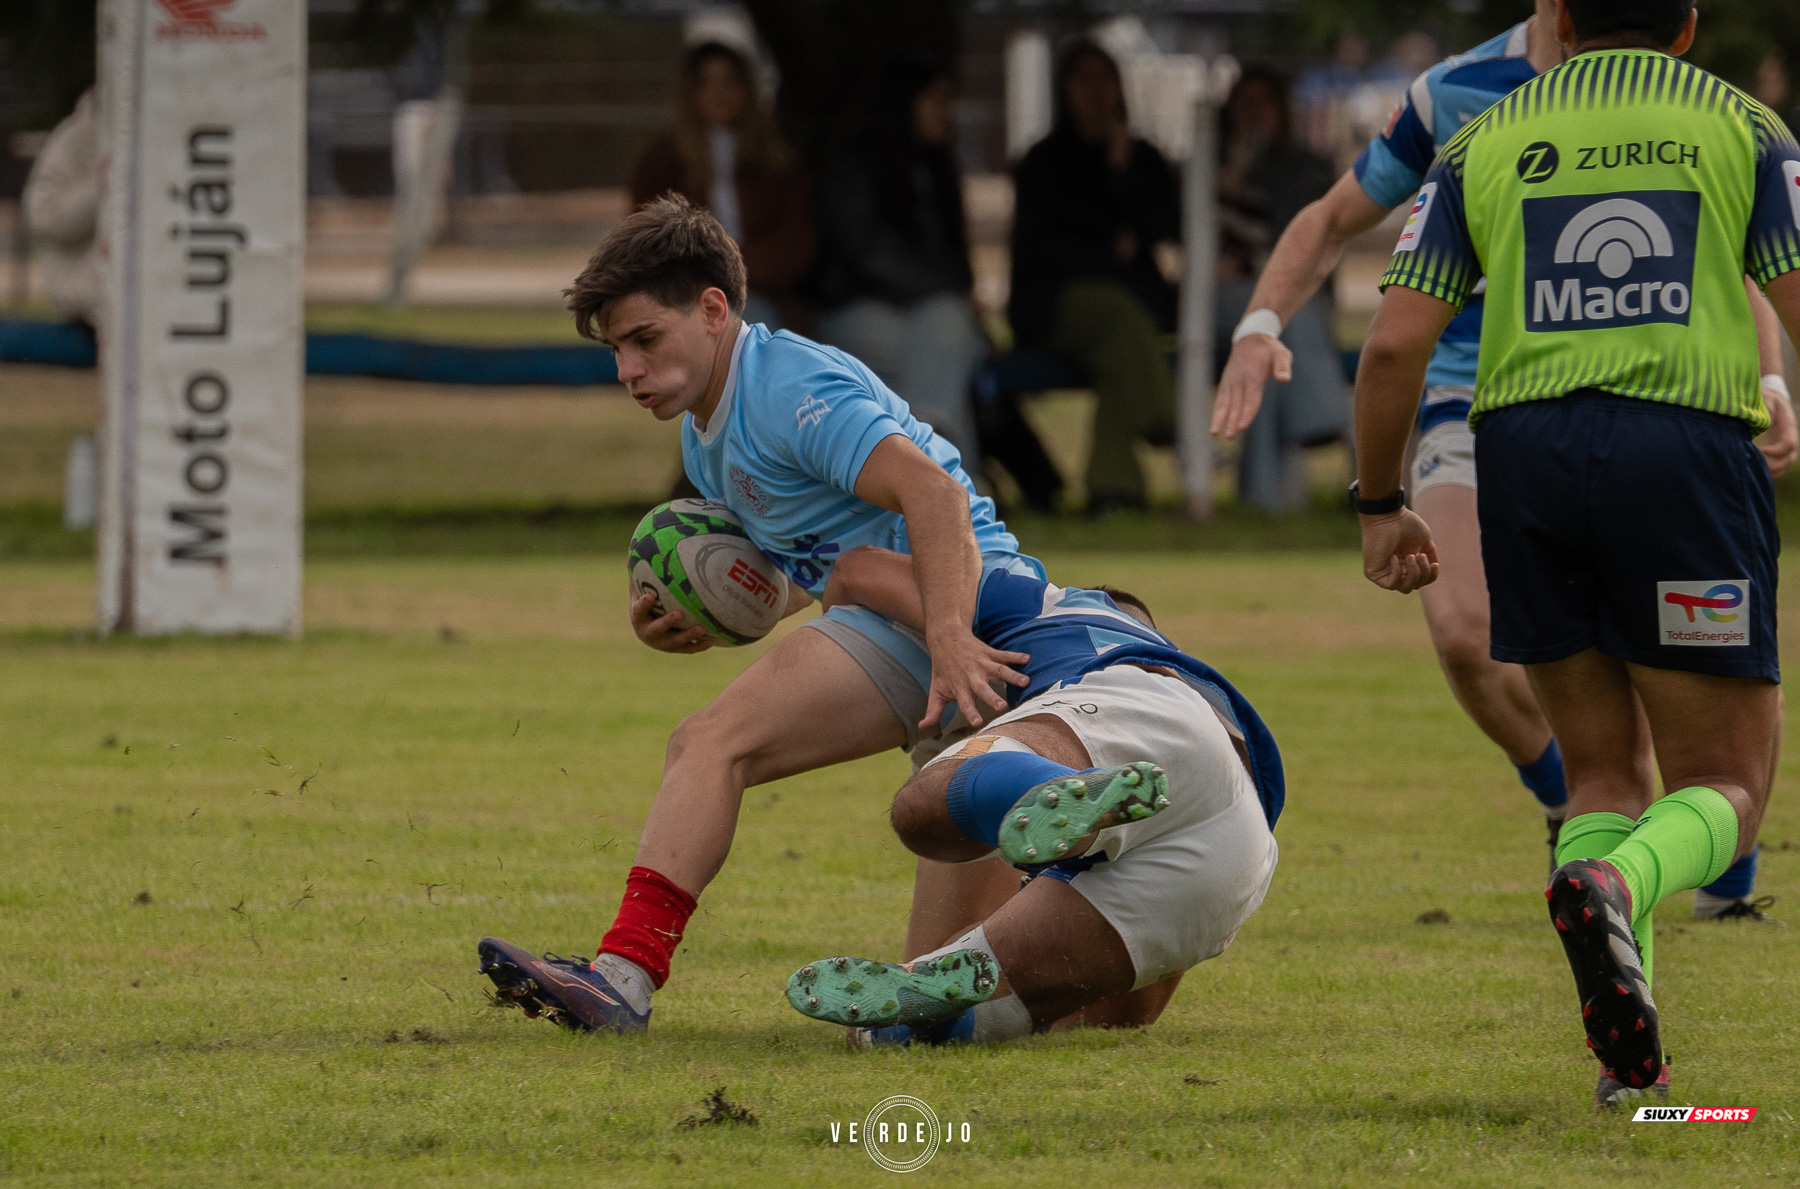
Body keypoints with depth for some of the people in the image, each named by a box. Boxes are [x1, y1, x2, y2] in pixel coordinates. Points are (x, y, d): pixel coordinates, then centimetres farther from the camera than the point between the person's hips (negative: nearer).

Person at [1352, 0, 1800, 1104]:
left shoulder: (1486, 143, 15)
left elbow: (1396, 343, 7)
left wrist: (1381, 504, 18)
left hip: (1523, 451, 2)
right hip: (1687, 444, -2)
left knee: (1606, 771, 17)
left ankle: (1628, 1049, -3)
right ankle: (1617, 887, -29)